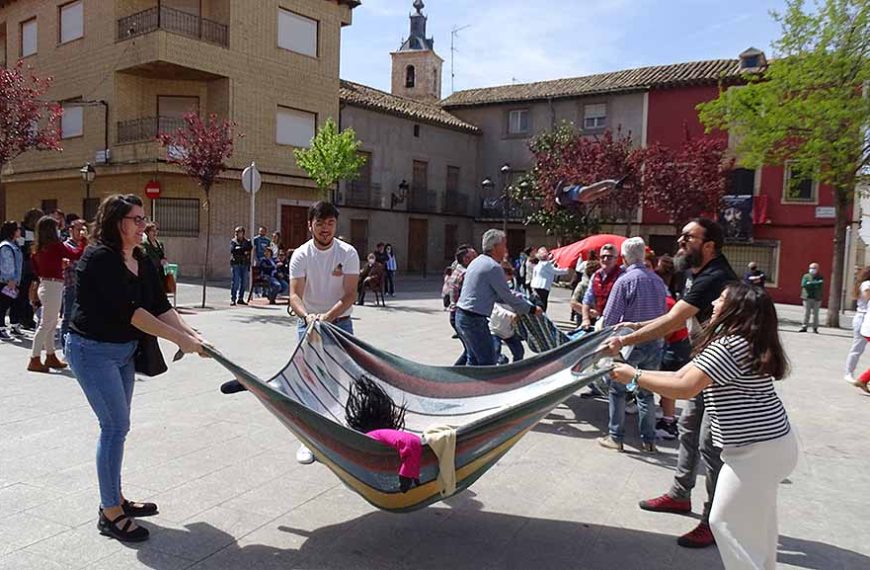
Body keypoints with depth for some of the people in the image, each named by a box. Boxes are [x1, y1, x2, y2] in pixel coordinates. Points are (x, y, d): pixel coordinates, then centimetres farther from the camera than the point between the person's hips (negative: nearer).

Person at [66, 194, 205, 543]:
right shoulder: (100, 258, -19)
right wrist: (178, 339, -28)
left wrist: (190, 334, -14)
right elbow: (128, 310, -27)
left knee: (117, 426, 15)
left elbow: (161, 306, 1)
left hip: (123, 351, 8)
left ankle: (115, 499, 29)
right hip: (92, 350, -8)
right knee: (115, 426, -7)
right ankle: (110, 515, 5)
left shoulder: (142, 262, 6)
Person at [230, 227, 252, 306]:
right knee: (236, 282, -8)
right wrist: (244, 251, -8)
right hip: (236, 263, -3)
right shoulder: (233, 241, 6)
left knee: (244, 282, 5)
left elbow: (250, 248, -1)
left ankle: (240, 299, 16)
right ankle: (233, 299, -3)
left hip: (245, 264, 3)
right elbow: (232, 250, -10)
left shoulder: (247, 241, 13)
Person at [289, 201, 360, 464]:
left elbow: (350, 295, -14)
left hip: (340, 322, 0)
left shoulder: (348, 253, -8)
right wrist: (306, 316, -35)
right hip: (309, 322, 0)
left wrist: (327, 316, -29)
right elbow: (295, 295, -15)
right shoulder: (301, 255, -8)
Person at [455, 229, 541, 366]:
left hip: (461, 315, 10)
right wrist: (532, 309, 1)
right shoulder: (493, 267, -15)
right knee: (488, 362, -2)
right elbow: (508, 297, -11)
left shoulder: (477, 261, 15)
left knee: (474, 360, 19)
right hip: (475, 320, -10)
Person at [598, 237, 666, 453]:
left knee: (617, 389, 10)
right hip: (655, 342, 5)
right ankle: (648, 440, 20)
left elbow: (610, 318, -13)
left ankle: (615, 437, 14)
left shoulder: (625, 281, -15)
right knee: (647, 392, 16)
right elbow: (664, 313, 7)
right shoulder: (658, 280, 2)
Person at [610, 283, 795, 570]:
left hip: (758, 450, -10)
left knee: (726, 520, 1)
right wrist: (637, 372, 3)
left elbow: (685, 388, -25)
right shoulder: (742, 342, 11)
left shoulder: (730, 346, -22)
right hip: (771, 442, 10)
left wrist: (636, 377, -17)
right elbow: (682, 375, 9)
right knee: (757, 520, 23)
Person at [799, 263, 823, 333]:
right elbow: (803, 285, -9)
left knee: (815, 314, 2)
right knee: (806, 313, 0)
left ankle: (815, 328, 8)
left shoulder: (820, 277, 6)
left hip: (816, 298, 0)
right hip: (807, 297, 0)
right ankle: (804, 327, 4)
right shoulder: (806, 276, 8)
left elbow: (820, 285, -11)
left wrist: (810, 283, -12)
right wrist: (815, 284, -12)